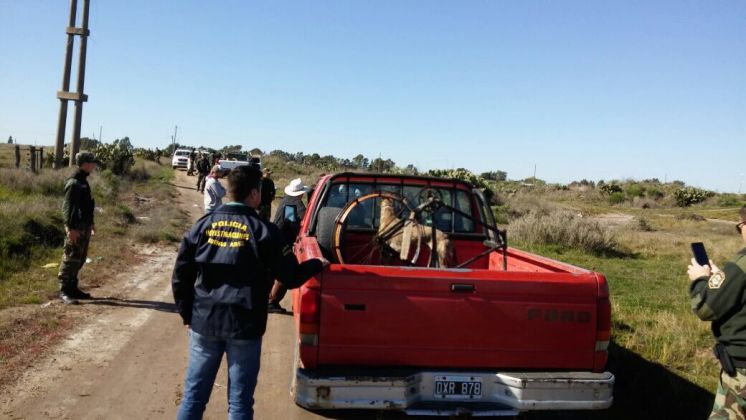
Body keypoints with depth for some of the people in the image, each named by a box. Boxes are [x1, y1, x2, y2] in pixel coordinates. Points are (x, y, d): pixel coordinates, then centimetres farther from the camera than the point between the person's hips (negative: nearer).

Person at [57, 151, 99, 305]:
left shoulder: (83, 181, 15)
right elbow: (69, 207, -20)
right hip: (75, 228, -10)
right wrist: (71, 228, -24)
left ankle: (72, 288, 22)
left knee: (80, 260, 14)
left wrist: (91, 223, 25)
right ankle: (64, 291, -2)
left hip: (84, 226, 10)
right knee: (71, 259, -6)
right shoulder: (74, 183, -15)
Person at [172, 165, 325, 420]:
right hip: (244, 326, -3)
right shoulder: (263, 231, -9)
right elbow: (291, 278, -6)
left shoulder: (203, 225, 1)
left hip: (203, 323, 3)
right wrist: (317, 264, 12)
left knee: (193, 395, 15)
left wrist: (187, 315, 13)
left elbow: (181, 276, 2)